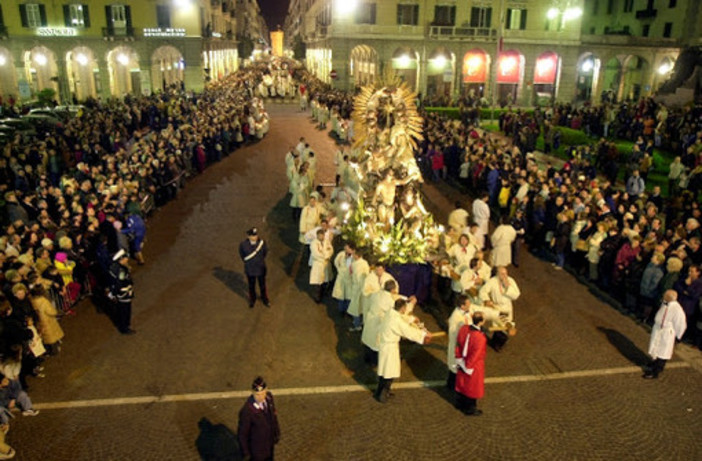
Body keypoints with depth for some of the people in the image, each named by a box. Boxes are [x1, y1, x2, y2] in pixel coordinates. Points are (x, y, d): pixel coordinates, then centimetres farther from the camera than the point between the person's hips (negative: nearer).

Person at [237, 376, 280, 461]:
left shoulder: (269, 397, -19)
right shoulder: (247, 411, -37)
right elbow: (242, 434, -22)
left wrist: (277, 432, 11)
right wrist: (245, 453, -11)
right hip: (257, 447, -5)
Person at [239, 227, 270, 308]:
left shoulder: (262, 242, -21)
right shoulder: (243, 244, -22)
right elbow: (242, 256, -2)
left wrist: (260, 260, 4)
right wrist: (248, 262, 4)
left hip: (261, 269, 0)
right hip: (250, 270, 0)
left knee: (262, 285, 20)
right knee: (251, 286, 22)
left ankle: (265, 299, 46)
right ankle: (252, 300, 48)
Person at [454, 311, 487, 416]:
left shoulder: (463, 329, -15)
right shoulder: (480, 338, -35)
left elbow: (458, 346, -2)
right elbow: (475, 356, -26)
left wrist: (459, 360, 10)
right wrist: (468, 367, -11)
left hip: (462, 363, 6)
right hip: (473, 366, -6)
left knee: (461, 383, 27)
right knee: (472, 387, 17)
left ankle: (459, 403, 49)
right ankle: (470, 410, 38)